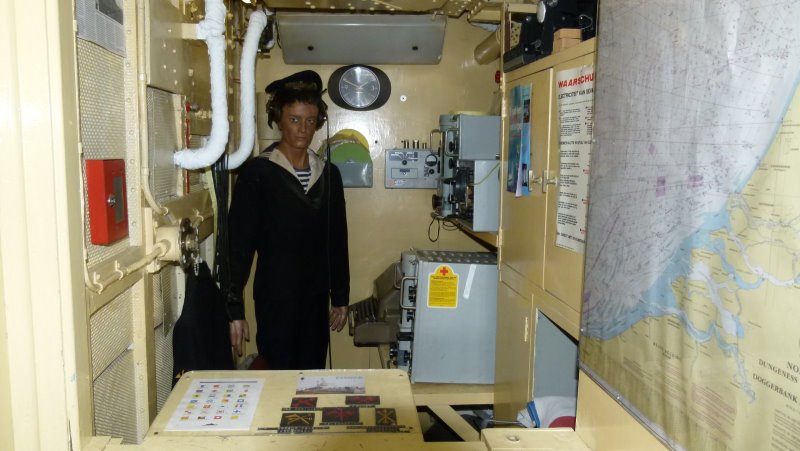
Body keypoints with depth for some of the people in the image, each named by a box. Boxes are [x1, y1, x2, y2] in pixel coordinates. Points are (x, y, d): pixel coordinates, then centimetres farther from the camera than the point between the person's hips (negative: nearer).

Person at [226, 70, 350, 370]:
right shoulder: (257, 173, -6)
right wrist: (235, 309, -11)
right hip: (275, 299, -4)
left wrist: (341, 298, 12)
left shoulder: (328, 174, 7)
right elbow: (239, 242, -8)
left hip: (316, 299, 4)